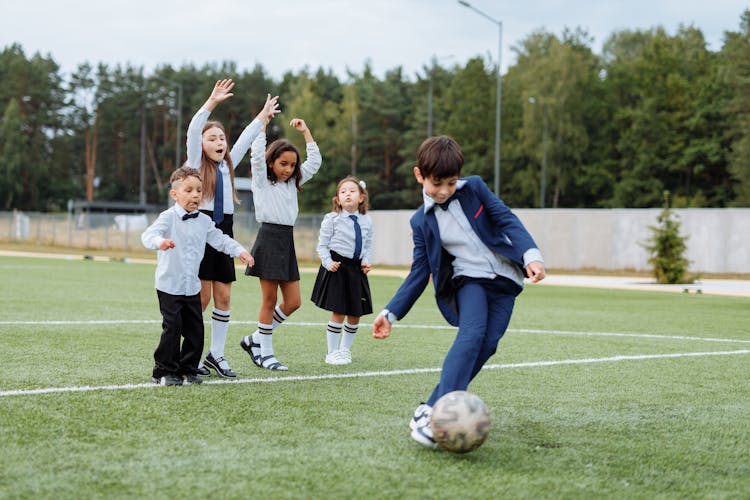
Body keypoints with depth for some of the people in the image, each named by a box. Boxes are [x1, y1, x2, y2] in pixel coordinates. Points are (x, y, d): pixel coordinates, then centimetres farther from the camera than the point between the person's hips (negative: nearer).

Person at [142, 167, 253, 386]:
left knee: (195, 330, 7)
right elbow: (149, 234, -25)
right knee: (172, 328, -7)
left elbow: (220, 239, 14)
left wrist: (240, 251, -1)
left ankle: (188, 369, 20)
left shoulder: (204, 221, 7)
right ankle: (164, 371, 4)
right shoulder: (168, 217, -11)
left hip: (192, 286, 6)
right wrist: (160, 242, -48)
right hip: (169, 284, -6)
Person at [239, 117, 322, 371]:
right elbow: (257, 155, -15)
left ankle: (255, 339, 17)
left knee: (293, 302, 4)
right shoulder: (262, 181, 1)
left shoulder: (293, 182, 17)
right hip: (269, 238, -7)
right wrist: (262, 124, -13)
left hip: (287, 241, 7)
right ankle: (264, 353, 8)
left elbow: (315, 161, 18)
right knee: (270, 301, -2)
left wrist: (306, 131, 14)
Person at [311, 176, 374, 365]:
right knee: (338, 313, -5)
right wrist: (328, 263, -15)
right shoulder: (332, 219, -7)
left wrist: (366, 261, -1)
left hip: (356, 268, 5)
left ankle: (345, 349, 27)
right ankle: (332, 352, 9)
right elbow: (322, 245, -4)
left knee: (355, 314, 8)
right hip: (337, 268, -5)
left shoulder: (366, 221, 5)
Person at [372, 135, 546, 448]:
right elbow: (420, 272, 4)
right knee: (472, 333, -29)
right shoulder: (422, 222, 1)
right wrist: (391, 313, -3)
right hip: (468, 280, -2)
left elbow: (506, 220, 0)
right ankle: (436, 414, -39)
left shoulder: (474, 188, 2)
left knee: (486, 346, -13)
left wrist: (531, 255, -16)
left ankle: (432, 409, -6)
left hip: (504, 281, 2)